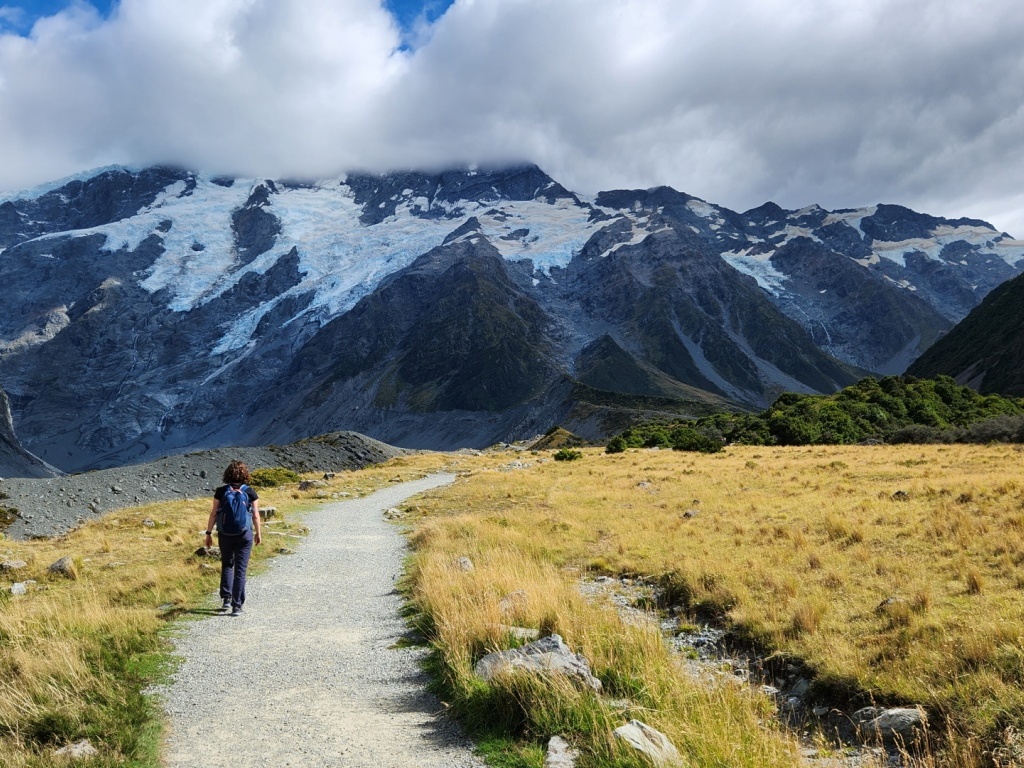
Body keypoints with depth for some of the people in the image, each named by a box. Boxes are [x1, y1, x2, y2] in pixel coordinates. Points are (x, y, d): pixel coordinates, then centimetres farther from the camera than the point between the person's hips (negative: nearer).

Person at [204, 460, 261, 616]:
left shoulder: (221, 491, -4)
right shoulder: (250, 493, -5)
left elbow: (213, 514, -3)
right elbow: (256, 516, -2)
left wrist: (209, 533, 6)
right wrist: (258, 533, 11)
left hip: (225, 535, 1)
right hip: (244, 535, -1)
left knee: (227, 565, 23)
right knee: (240, 570, 4)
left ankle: (226, 598, 15)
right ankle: (237, 606, 3)